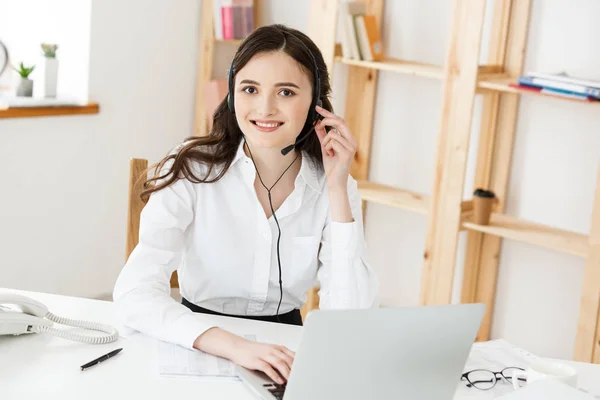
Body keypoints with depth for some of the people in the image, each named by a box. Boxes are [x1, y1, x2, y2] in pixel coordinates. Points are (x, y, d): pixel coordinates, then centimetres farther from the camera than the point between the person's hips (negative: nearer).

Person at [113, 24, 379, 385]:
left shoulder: (332, 186, -4)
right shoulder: (193, 170, -11)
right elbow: (135, 294, -22)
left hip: (283, 349, 2)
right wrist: (233, 346, -36)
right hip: (202, 351, -1)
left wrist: (338, 191, -17)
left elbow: (351, 322, -14)